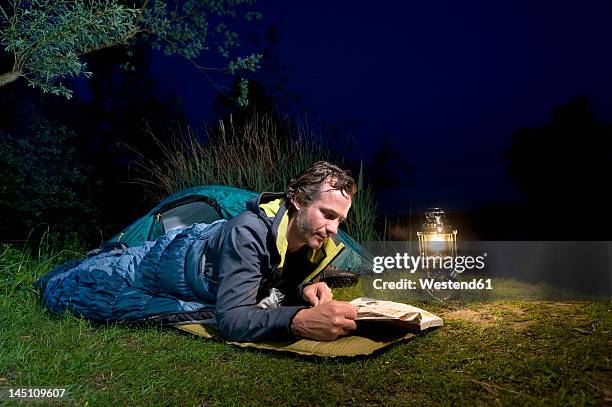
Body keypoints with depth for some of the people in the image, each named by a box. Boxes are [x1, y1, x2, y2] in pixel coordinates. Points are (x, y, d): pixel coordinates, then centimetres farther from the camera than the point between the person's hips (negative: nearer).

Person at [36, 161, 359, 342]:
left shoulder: (317, 240, -23)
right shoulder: (248, 233, -46)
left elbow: (286, 278, -6)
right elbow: (231, 319, -50)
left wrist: (306, 290, -30)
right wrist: (300, 320, -66)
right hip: (173, 259, -6)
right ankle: (59, 273, 42)